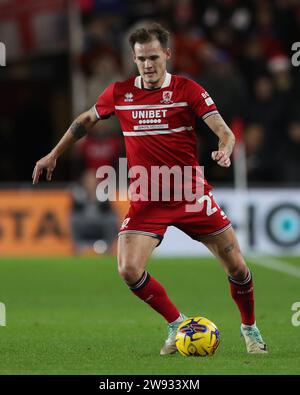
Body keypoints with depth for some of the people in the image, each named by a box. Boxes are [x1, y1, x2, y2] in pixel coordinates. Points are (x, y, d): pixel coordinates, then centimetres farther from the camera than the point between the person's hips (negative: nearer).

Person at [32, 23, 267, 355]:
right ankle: (176, 325, 8)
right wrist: (53, 155, 20)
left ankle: (249, 328, 26)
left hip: (192, 195, -1)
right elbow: (86, 120, 19)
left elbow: (224, 132, -12)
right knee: (129, 271, -16)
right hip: (146, 200, 2)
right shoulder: (120, 93, 1)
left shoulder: (188, 90, -7)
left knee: (236, 267, -2)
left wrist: (224, 150, -35)